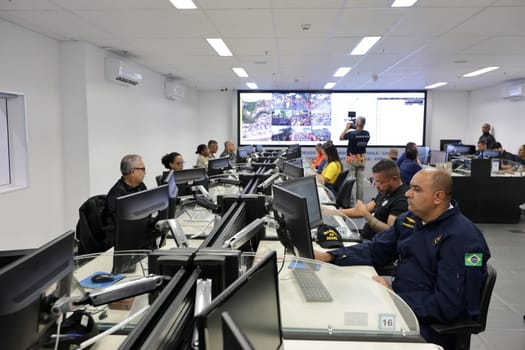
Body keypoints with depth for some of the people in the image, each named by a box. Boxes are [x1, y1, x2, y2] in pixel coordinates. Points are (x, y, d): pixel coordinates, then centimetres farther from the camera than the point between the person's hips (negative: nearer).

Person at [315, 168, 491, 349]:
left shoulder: (462, 239, -21)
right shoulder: (409, 220, 4)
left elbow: (447, 306, -24)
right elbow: (375, 249, 10)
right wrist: (329, 256, -2)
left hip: (431, 326, -7)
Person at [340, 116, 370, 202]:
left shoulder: (352, 133, -18)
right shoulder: (367, 134, -4)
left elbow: (341, 138, -4)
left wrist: (346, 128, 3)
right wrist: (356, 129, 11)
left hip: (352, 159, -4)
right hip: (362, 159, 5)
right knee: (361, 181, 8)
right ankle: (360, 200, 13)